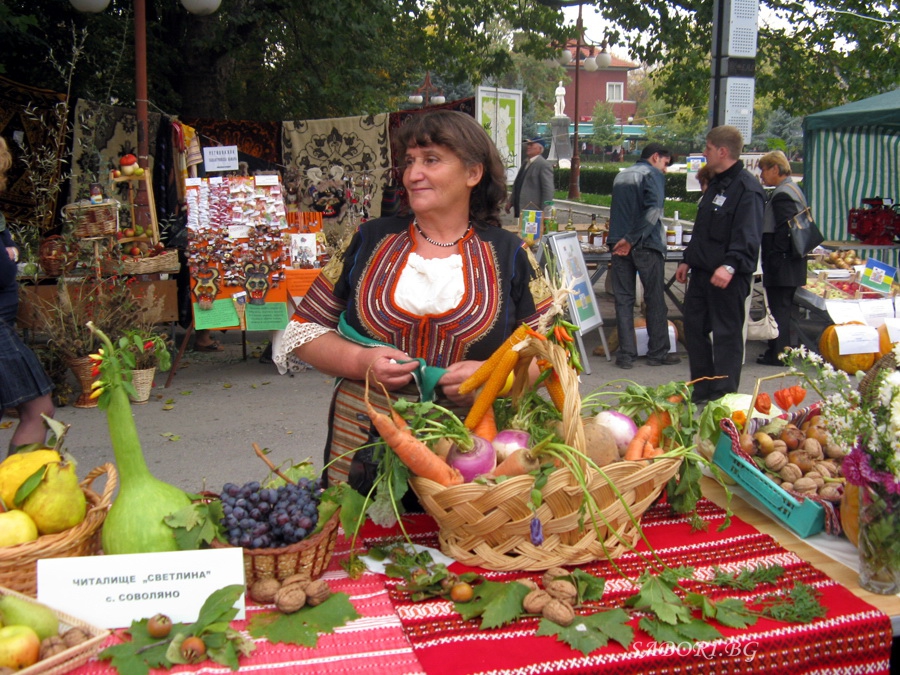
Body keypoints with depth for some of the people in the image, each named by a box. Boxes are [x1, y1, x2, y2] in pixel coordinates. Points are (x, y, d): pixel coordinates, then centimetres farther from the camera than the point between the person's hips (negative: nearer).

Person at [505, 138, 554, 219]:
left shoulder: (544, 165, -10)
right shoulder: (526, 163, 17)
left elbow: (548, 191, -15)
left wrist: (544, 212, -18)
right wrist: (510, 201, 14)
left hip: (533, 212, -8)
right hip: (521, 210, 8)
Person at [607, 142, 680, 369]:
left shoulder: (621, 176, 18)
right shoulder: (653, 174, -3)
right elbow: (653, 210, -18)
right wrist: (632, 239, -19)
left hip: (619, 245, 6)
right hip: (646, 245, -6)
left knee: (623, 299, 6)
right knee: (655, 300, 5)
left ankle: (626, 353, 4)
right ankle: (658, 352, 11)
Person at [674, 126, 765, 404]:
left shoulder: (746, 187, -15)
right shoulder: (716, 184, 17)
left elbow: (747, 236, -25)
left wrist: (730, 266, -37)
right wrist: (688, 260, 23)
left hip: (727, 277, -10)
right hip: (702, 272, 10)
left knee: (726, 334, -2)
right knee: (694, 328, 15)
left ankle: (723, 397, 5)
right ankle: (702, 392, 26)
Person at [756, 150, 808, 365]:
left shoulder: (782, 195, -16)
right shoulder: (793, 189, 16)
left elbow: (784, 231, -23)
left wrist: (773, 258, -18)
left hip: (781, 265, -11)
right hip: (792, 263, 11)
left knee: (779, 309, -4)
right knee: (783, 308, 16)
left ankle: (778, 354, 1)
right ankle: (783, 350, 24)